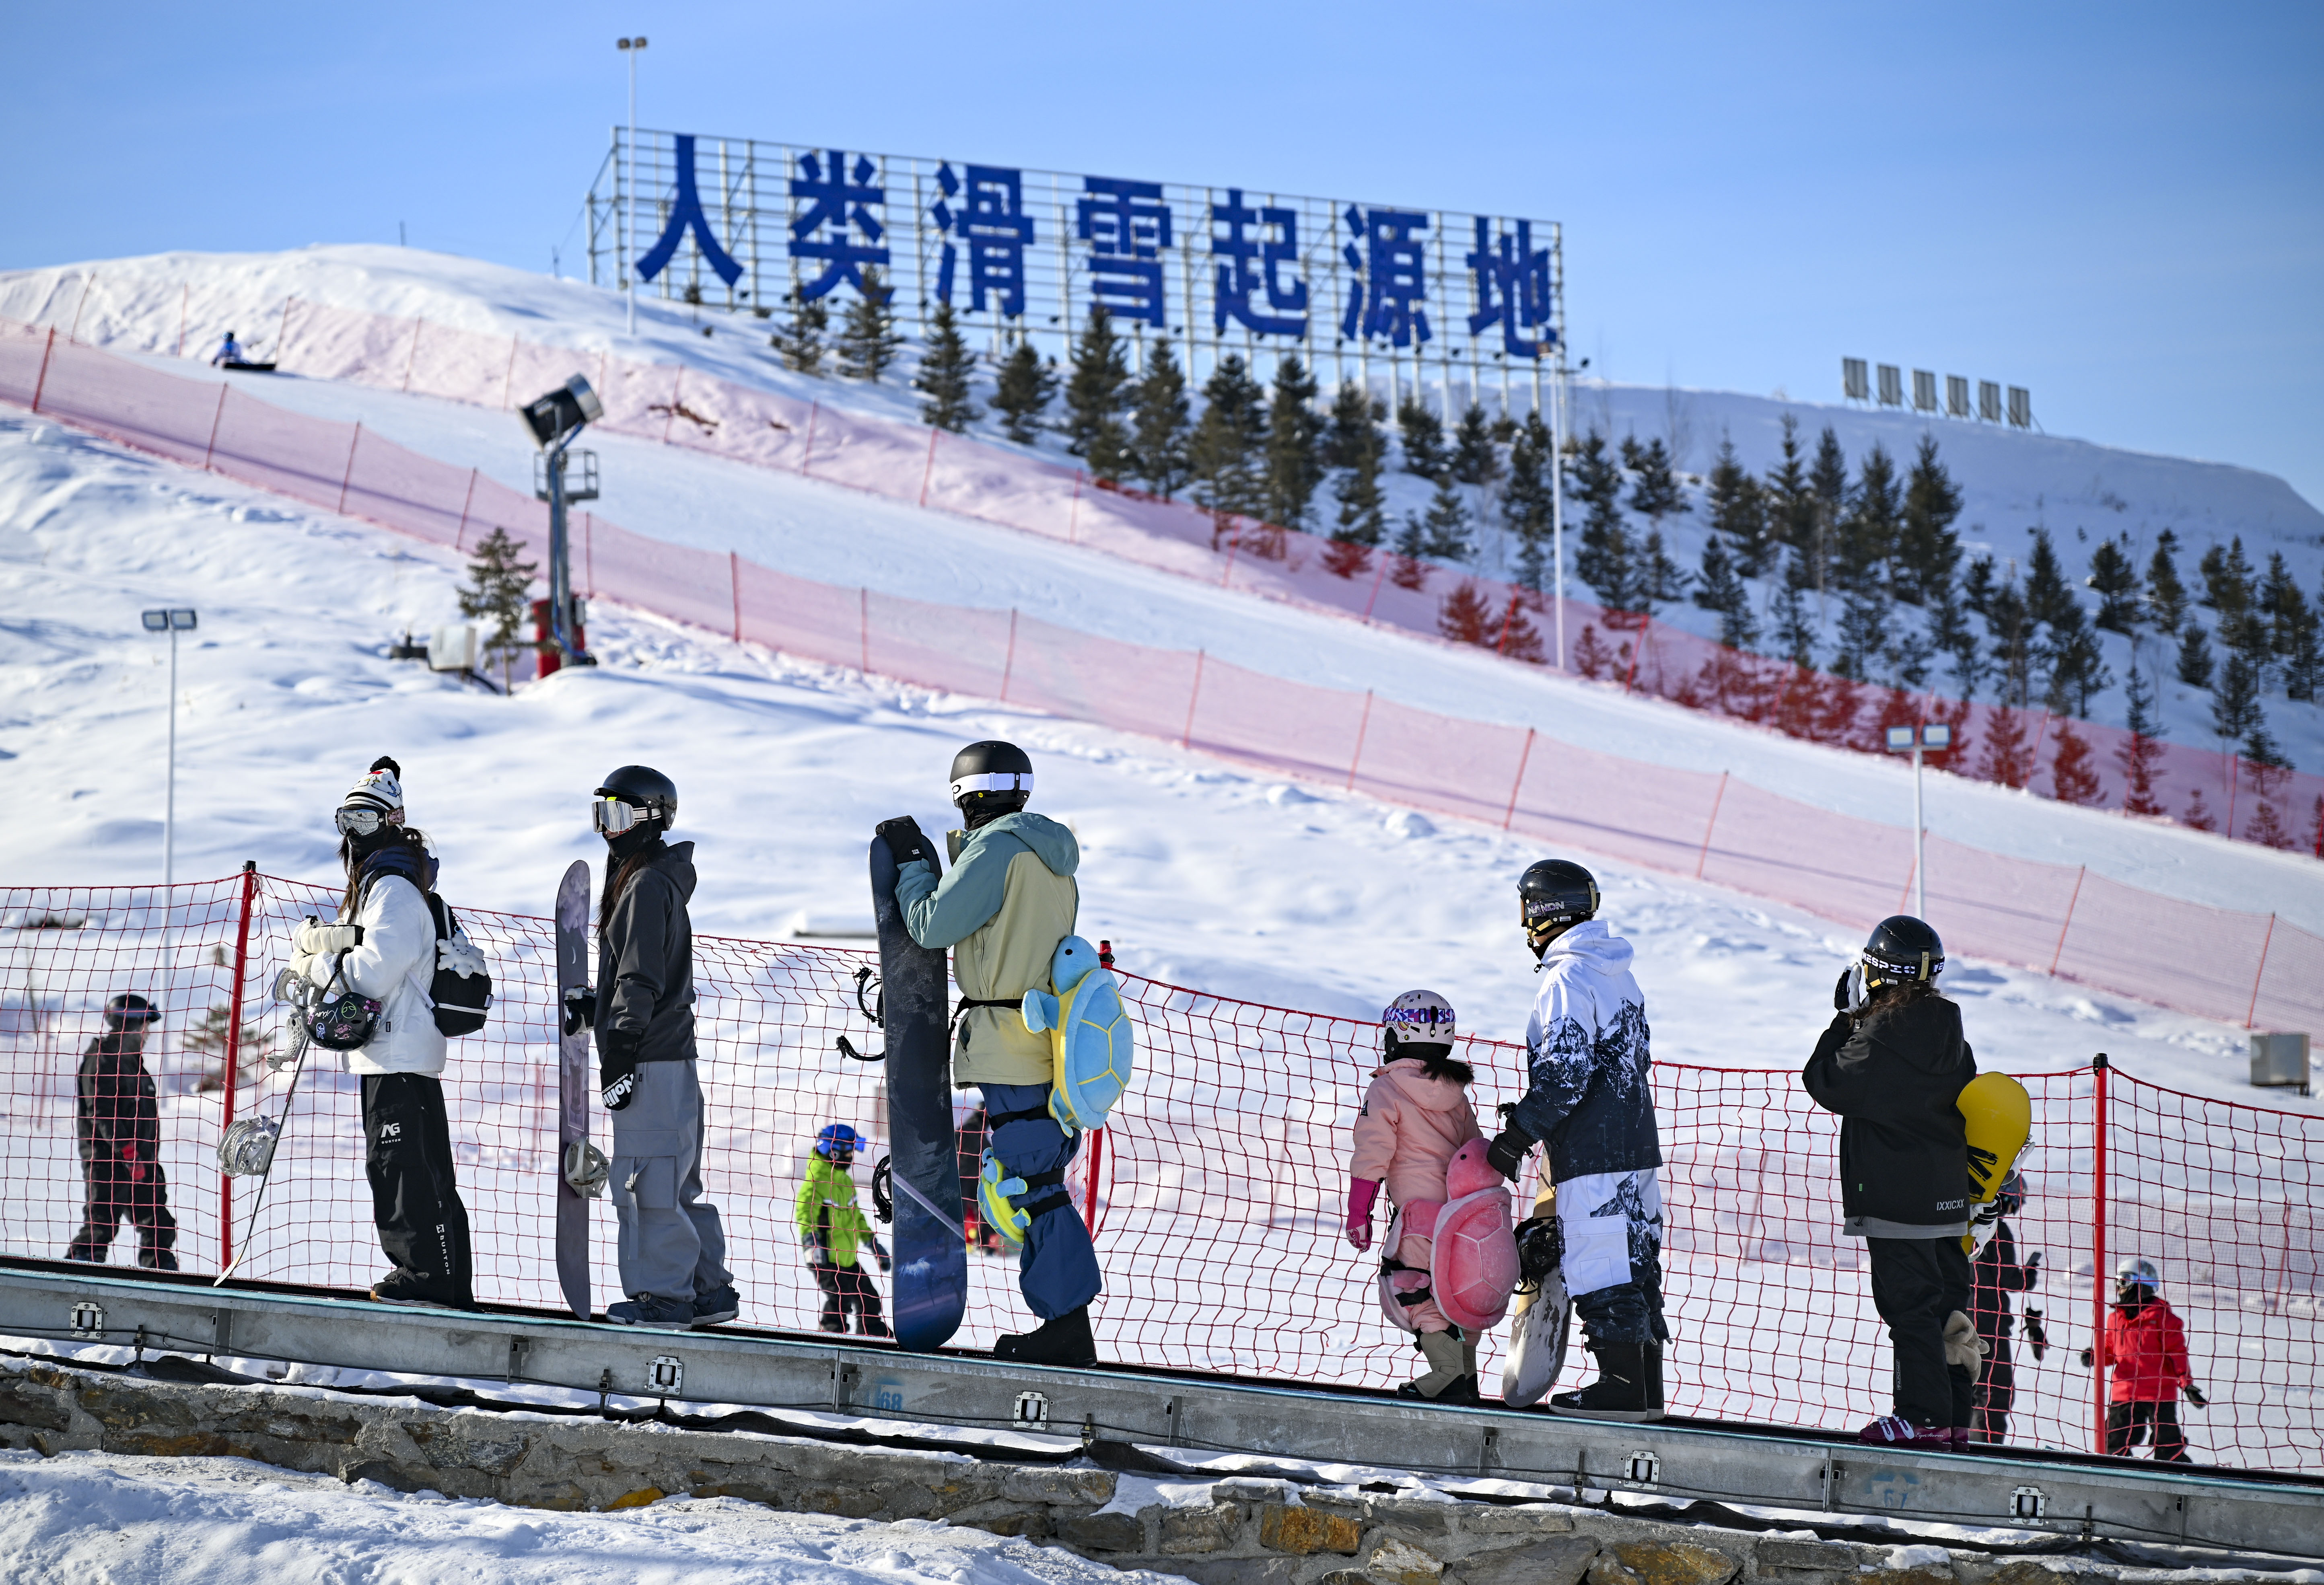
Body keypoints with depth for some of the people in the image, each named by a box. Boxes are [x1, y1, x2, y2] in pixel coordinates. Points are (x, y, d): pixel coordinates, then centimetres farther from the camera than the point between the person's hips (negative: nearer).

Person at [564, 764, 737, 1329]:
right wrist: (590, 1007, 18)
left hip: (650, 1059, -10)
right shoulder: (661, 880, 19)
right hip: (671, 1052, 10)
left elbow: (641, 981, -17)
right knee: (674, 1183, 14)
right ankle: (710, 1290, 17)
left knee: (647, 1179, -7)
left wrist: (619, 1055, -18)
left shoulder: (647, 885, -13)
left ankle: (663, 1293, -4)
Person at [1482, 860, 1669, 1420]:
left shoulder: (1568, 977, -13)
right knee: (1634, 1262, 12)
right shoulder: (1618, 974, 16)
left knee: (1599, 1269, -6)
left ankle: (1621, 1387, -5)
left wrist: (1518, 1136, -14)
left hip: (1593, 1153, -10)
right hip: (1635, 1142, 10)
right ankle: (1646, 1389, 15)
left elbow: (1566, 1071, -19)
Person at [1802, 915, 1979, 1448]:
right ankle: (1955, 1415, 14)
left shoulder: (1881, 1036, -17)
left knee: (1908, 1304, -5)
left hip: (1896, 1200, -8)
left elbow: (1826, 1083, -9)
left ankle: (1924, 1415, -6)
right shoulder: (1949, 1035, 10)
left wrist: (1844, 1022, 1)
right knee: (1945, 1301, 11)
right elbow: (1967, 1113, 17)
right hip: (1947, 1197, 8)